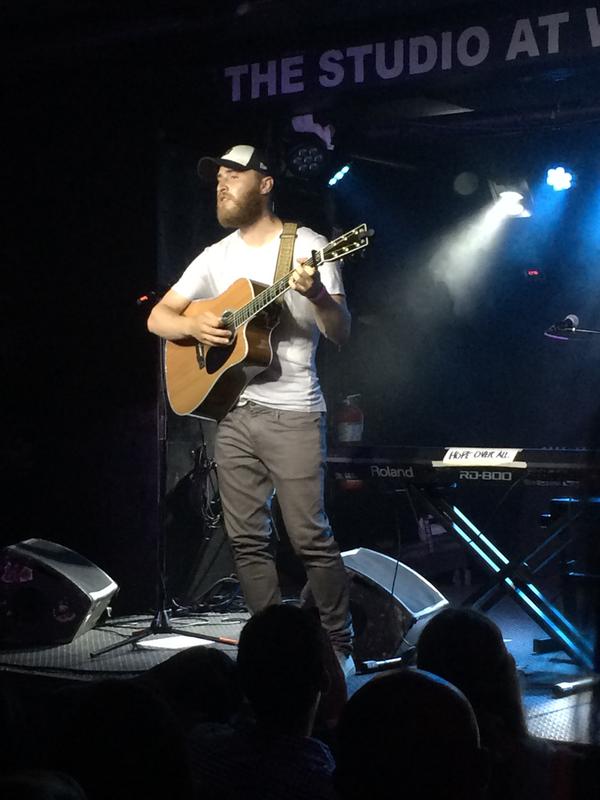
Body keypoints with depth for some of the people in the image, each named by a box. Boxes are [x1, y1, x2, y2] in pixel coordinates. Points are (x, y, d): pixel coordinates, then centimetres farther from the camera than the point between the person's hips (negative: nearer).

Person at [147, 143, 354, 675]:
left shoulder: (306, 247, -2)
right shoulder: (217, 257, 14)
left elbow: (341, 334, -7)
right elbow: (158, 317, 15)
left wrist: (318, 295, -27)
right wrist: (193, 326, -6)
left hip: (291, 415, -6)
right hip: (231, 410, 6)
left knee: (310, 537, -7)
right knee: (247, 539, 6)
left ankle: (339, 647, 6)